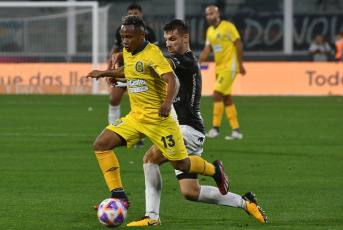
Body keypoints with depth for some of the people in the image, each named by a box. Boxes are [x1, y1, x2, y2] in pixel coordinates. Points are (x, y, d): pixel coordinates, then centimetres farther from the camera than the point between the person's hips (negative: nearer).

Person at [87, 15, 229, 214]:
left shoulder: (152, 54, -19)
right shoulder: (128, 52, 6)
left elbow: (173, 80, -30)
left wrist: (168, 101, -47)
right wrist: (106, 73, 30)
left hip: (159, 118, -7)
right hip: (136, 116, 7)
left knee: (180, 164, 1)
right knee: (101, 144, -10)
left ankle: (215, 170, 33)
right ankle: (119, 196, -9)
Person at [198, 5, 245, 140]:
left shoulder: (227, 27, -10)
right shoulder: (210, 31, 14)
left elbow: (239, 44, -11)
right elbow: (207, 50, 13)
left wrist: (240, 64, -15)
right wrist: (198, 62, -3)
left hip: (229, 67, -8)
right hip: (219, 68, 8)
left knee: (217, 95, -16)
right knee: (227, 99, 7)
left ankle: (215, 129, -15)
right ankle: (236, 131, 11)